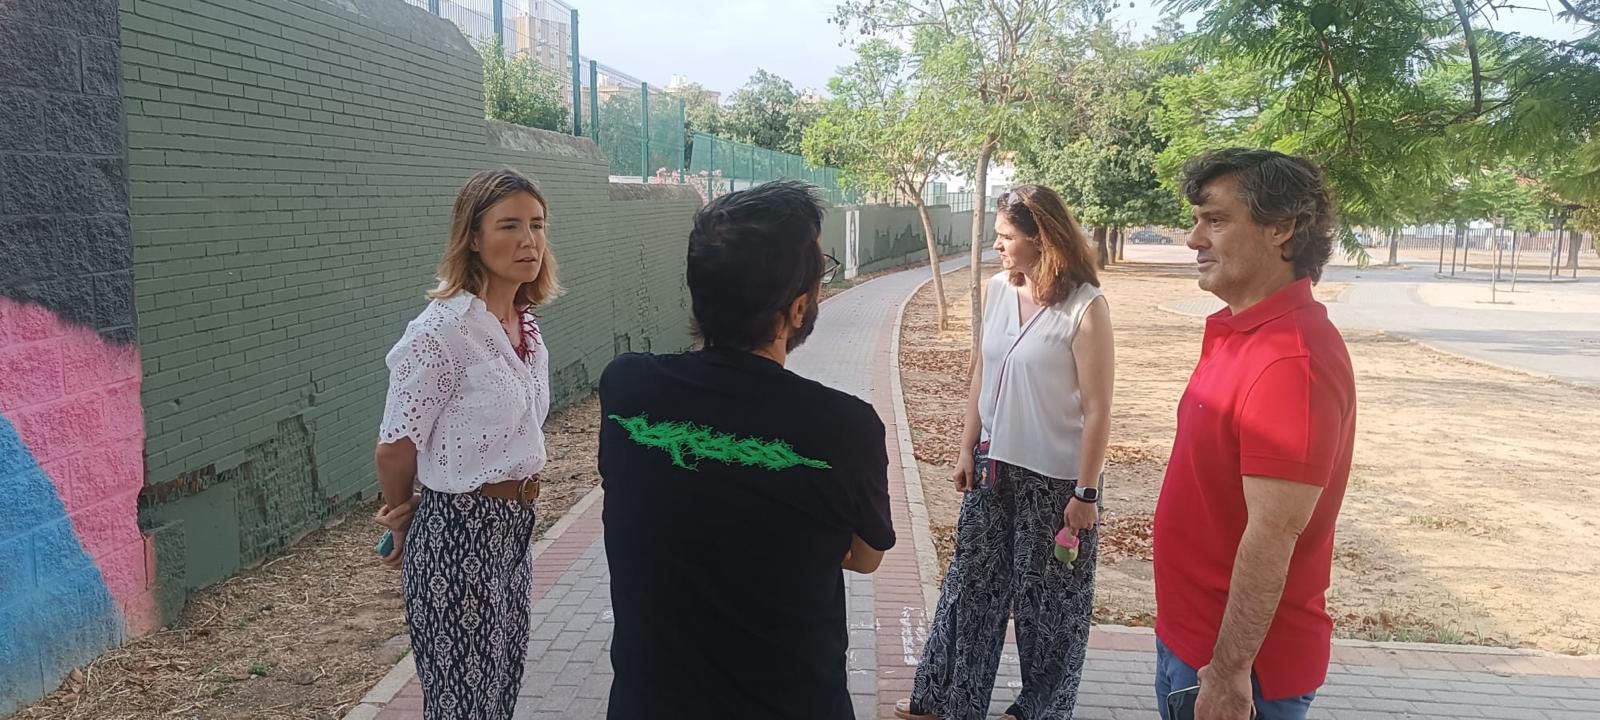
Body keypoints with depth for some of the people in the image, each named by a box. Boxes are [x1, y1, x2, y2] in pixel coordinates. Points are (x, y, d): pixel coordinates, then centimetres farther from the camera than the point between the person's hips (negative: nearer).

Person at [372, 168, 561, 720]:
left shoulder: (526, 325, 4)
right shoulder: (443, 330, -20)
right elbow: (395, 449, -14)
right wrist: (403, 519, 4)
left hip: (513, 529, 7)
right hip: (459, 533, -7)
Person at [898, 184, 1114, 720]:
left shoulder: (1085, 308, -18)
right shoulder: (997, 291, 0)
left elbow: (1097, 409, -15)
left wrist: (1086, 492, -14)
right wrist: (968, 449, 9)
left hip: (1056, 478, -5)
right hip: (994, 465, 6)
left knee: (1047, 598, 11)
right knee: (971, 582, 16)